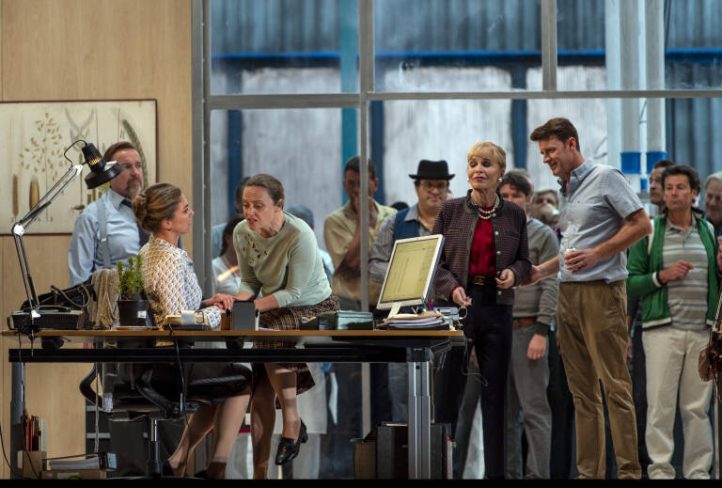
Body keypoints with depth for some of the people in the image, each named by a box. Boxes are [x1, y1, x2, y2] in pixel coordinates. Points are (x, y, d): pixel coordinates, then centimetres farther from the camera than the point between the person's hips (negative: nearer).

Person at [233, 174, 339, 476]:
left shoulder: (299, 236, -23)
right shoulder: (242, 233, -4)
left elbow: (294, 293, -21)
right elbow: (249, 282, 5)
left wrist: (253, 305, -31)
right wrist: (239, 301, -18)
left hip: (313, 308, -5)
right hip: (274, 311, 5)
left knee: (272, 336, -36)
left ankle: (291, 420, -15)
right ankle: (259, 470, -12)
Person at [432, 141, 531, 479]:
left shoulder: (514, 215, 6)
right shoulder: (451, 211, 1)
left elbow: (524, 261, 13)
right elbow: (433, 260, 1)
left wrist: (513, 274, -9)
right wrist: (451, 287, -16)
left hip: (496, 306, 2)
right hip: (458, 303, -1)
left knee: (494, 391, 4)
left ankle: (495, 469, 9)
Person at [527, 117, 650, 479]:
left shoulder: (605, 178, -5)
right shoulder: (564, 190, 18)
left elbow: (641, 225, -10)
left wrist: (595, 255, -15)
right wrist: (541, 270, 12)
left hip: (601, 291, -8)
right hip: (568, 295, 8)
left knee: (614, 387, -9)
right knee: (582, 391, 7)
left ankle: (629, 471, -9)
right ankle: (588, 471, 9)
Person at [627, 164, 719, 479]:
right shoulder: (648, 231, 5)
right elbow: (631, 282, 1)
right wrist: (662, 276, -13)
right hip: (662, 329, -3)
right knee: (660, 405, -6)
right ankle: (660, 469, -2)